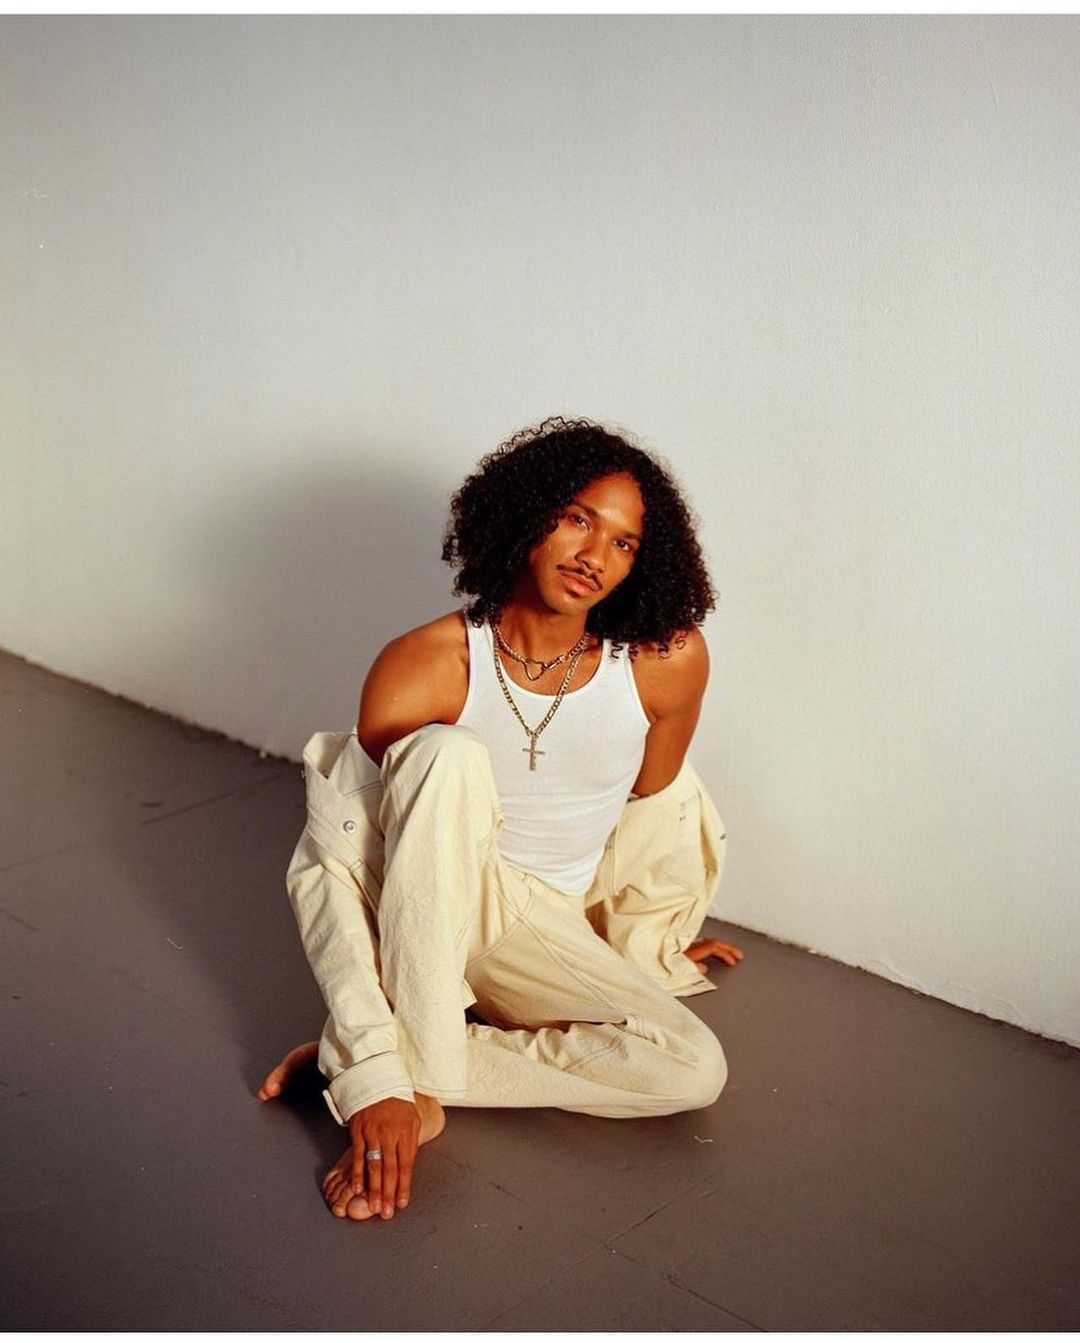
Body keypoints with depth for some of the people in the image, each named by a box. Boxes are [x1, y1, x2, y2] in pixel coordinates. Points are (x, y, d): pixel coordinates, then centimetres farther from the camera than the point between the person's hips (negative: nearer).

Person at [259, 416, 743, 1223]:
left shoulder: (669, 662, -16)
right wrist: (382, 1078, -32)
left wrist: (642, 950, 17)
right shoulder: (425, 666, -22)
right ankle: (415, 1080, -31)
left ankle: (363, 1056, -18)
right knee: (449, 752, -33)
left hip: (542, 929, 3)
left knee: (695, 1071, -21)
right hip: (420, 899, -3)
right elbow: (327, 866, -24)